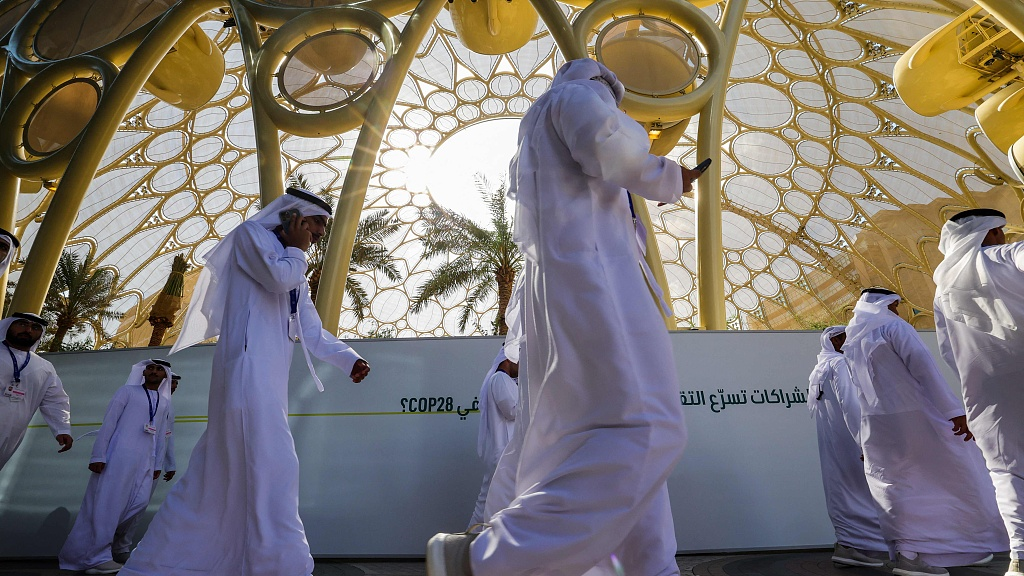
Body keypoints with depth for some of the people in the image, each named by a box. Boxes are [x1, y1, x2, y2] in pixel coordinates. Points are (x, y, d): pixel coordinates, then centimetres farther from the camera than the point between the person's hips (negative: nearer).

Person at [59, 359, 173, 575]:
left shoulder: (164, 402, 18)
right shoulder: (127, 391, 4)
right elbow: (108, 423, -3)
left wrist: (156, 464, 13)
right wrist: (98, 456, -10)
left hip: (145, 461, 5)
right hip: (119, 456, -5)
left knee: (139, 502, -3)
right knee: (107, 503, -5)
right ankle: (97, 557, 2)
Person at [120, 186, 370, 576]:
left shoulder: (295, 272, 26)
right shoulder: (251, 234, 3)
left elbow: (312, 332, 20)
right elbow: (280, 277, -16)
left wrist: (348, 359, 8)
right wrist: (296, 249, 3)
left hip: (268, 381, 9)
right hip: (247, 371, -9)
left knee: (219, 474, 10)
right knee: (273, 467, -14)